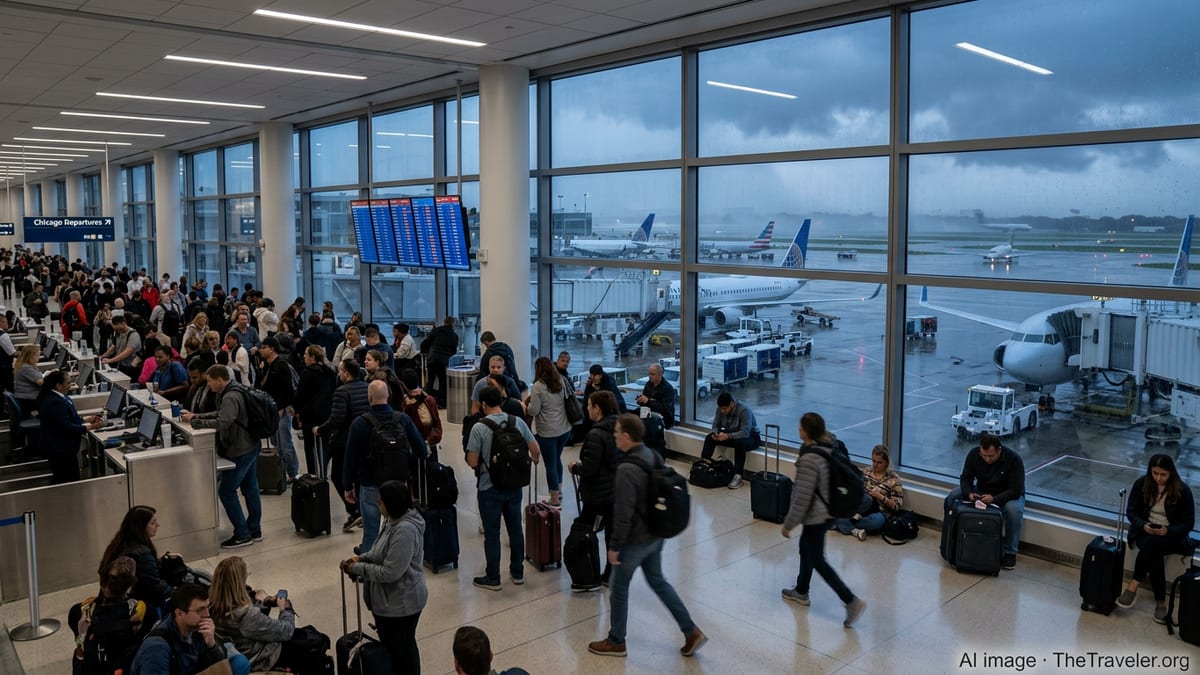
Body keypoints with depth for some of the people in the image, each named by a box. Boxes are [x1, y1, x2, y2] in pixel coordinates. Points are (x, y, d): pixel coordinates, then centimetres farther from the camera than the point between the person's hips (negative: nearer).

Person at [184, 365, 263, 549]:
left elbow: (222, 422, -33)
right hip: (250, 447, 10)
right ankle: (255, 531, 24)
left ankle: (242, 535, 3)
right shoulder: (233, 393, 10)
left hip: (240, 452, -10)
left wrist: (194, 422, -25)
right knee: (250, 489, 15)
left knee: (226, 491, -1)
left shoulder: (230, 398, -22)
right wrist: (196, 416, 11)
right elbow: (220, 415, 19)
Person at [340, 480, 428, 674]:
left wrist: (358, 569, -17)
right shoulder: (393, 520, 2)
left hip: (401, 603, -9)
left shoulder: (405, 530, -30)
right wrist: (361, 558, 0)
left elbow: (389, 572, -29)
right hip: (391, 600, 10)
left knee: (402, 648, 10)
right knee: (392, 645, 25)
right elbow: (380, 552, 17)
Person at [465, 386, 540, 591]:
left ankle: (493, 578, 17)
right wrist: (534, 460, 23)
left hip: (490, 489, -4)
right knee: (515, 529, 16)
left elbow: (472, 462, -14)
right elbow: (535, 450, 1)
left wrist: (469, 457, 9)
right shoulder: (518, 422, -4)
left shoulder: (479, 428, -16)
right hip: (514, 486, 4)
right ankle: (517, 572, 27)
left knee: (492, 533, 7)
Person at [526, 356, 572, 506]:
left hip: (547, 432, -6)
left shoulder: (538, 386, -16)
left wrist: (527, 404, 5)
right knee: (557, 459, 24)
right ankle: (559, 491, 35)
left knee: (550, 464, 5)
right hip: (565, 429, 6)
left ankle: (555, 499, 14)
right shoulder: (562, 381, 0)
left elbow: (533, 411, -15)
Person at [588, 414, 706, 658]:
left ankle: (616, 642, 27)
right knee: (657, 581, 22)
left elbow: (623, 514, -26)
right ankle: (692, 631, 22)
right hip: (655, 535, 8)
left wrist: (614, 545, -15)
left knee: (618, 587, 11)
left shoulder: (627, 470, -28)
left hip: (635, 540, -8)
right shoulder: (653, 456, -1)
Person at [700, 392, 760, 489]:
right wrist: (715, 433, -25)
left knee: (740, 443, -39)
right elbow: (716, 425, -2)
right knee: (709, 437, -13)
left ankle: (738, 476, -36)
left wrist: (728, 436, -47)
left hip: (750, 436, -6)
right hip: (731, 434, 6)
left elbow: (745, 433, -36)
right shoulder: (721, 409, -12)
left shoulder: (744, 411, -30)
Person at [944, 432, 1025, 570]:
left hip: (1006, 495, -3)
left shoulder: (1014, 460, -26)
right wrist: (969, 493, -30)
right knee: (951, 497, -18)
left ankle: (1010, 552, -19)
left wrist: (994, 499, -42)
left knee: (1014, 509, -38)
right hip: (981, 491, 4)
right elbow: (965, 477, -8)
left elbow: (1016, 491, -27)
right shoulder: (974, 454, -16)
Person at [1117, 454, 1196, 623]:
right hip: (1145, 530, 2)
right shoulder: (1141, 484, -6)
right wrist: (1143, 525, -20)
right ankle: (1160, 602, -25)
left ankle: (1134, 584, -27)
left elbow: (1188, 523, -7)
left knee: (1151, 544, -36)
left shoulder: (1182, 490, -11)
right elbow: (1131, 511, 0)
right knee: (1154, 554, -31)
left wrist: (1168, 531, -25)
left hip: (1171, 535, -2)